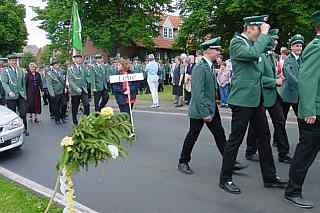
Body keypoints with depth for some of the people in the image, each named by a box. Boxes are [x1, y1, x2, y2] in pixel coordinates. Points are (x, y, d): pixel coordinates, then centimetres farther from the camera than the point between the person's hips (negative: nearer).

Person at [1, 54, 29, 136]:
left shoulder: (21, 71, 13)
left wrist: (25, 94, 12)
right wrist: (9, 92, -24)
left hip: (21, 96, 3)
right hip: (11, 96, -3)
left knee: (23, 113, -1)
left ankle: (25, 129, 9)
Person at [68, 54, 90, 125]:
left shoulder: (83, 68, 11)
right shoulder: (71, 69, -3)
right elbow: (70, 80, -9)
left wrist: (85, 87, 2)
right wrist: (76, 88, -19)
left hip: (83, 90, 3)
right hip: (75, 91, -3)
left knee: (87, 105, -12)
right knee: (75, 108, 7)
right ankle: (75, 122, 22)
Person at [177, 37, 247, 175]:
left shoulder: (210, 66, 9)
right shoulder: (200, 68, -18)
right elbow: (198, 93, -23)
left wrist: (211, 110, 14)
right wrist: (204, 113, -23)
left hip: (212, 109, 8)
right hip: (199, 111, -8)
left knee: (220, 135, 8)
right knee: (192, 136, 5)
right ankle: (183, 162, 22)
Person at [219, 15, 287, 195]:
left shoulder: (252, 43, 16)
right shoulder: (237, 42, -9)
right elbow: (254, 53, -26)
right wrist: (264, 34, -15)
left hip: (256, 99, 9)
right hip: (243, 99, -9)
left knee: (264, 137, 14)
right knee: (236, 140, -1)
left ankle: (270, 177, 27)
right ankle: (225, 179, 13)